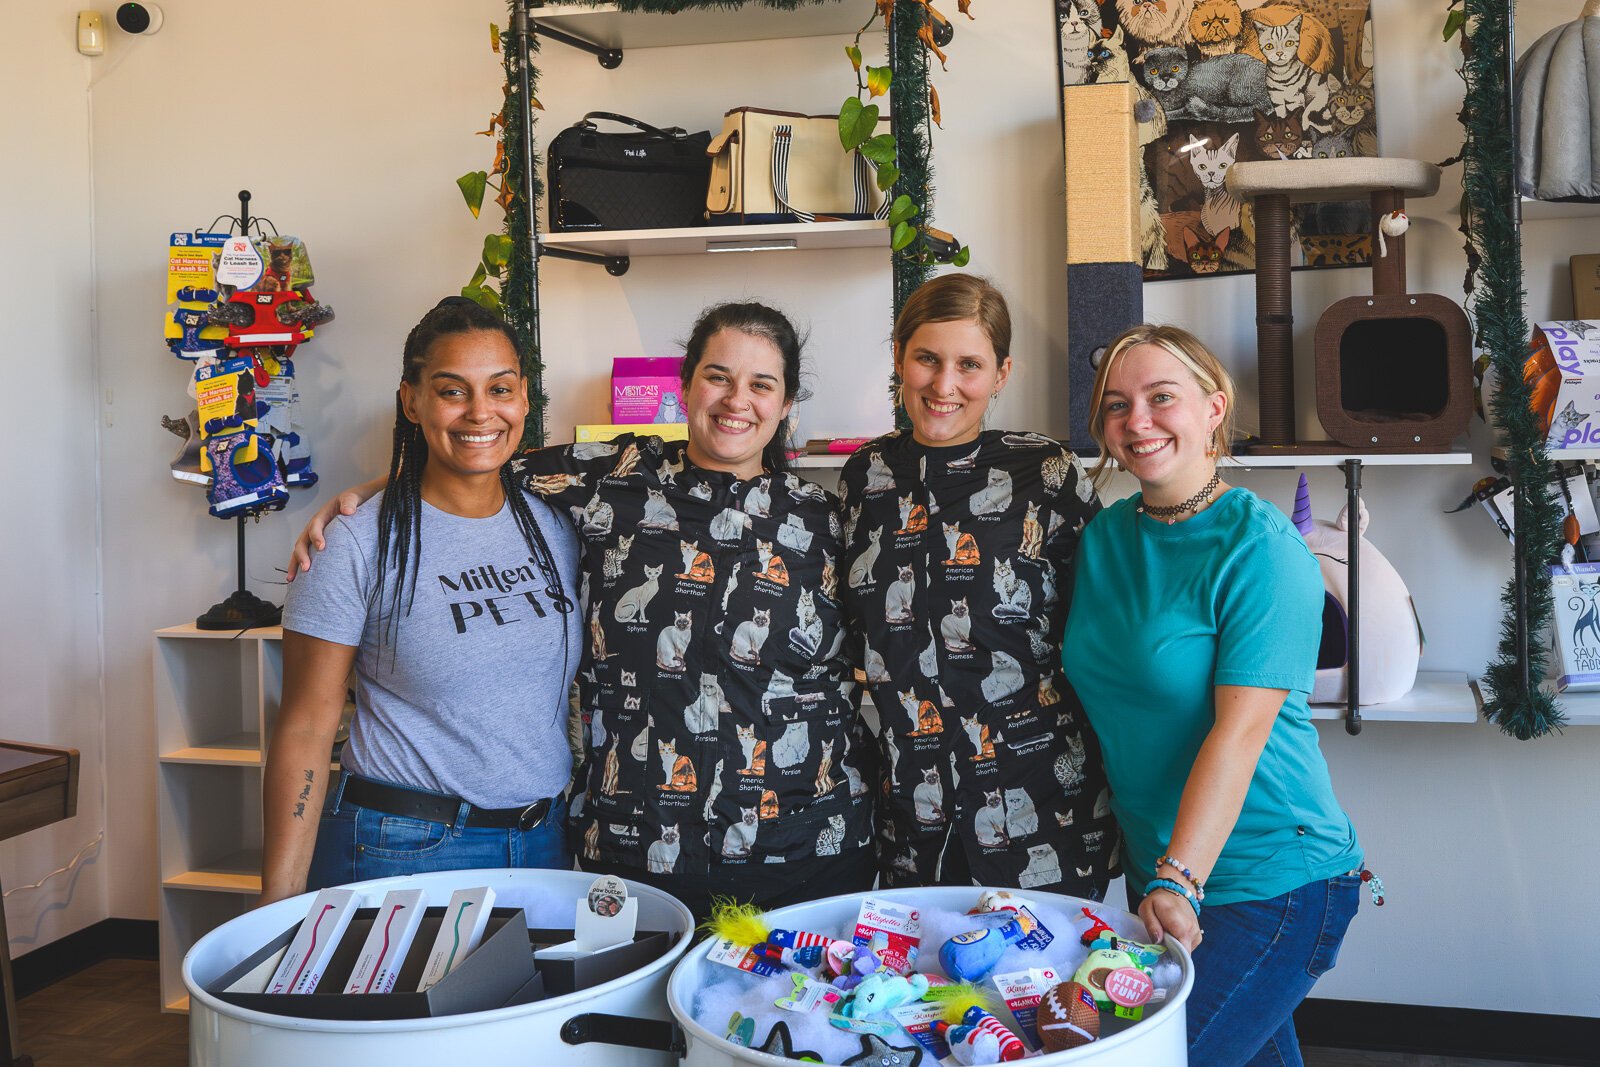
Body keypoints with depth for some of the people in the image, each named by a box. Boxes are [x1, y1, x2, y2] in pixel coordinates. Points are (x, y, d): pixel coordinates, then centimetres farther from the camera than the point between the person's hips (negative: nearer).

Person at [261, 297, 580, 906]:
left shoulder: (555, 525, 4)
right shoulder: (359, 544, -10)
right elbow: (305, 731, -10)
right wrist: (280, 908, -13)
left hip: (545, 844, 5)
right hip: (401, 853, -4)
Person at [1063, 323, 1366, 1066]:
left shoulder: (1262, 548, -14)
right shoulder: (1104, 536, 5)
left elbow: (1239, 730, -22)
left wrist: (1181, 880, -30)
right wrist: (1158, 876, 5)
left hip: (1272, 886, -6)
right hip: (1156, 867, 6)